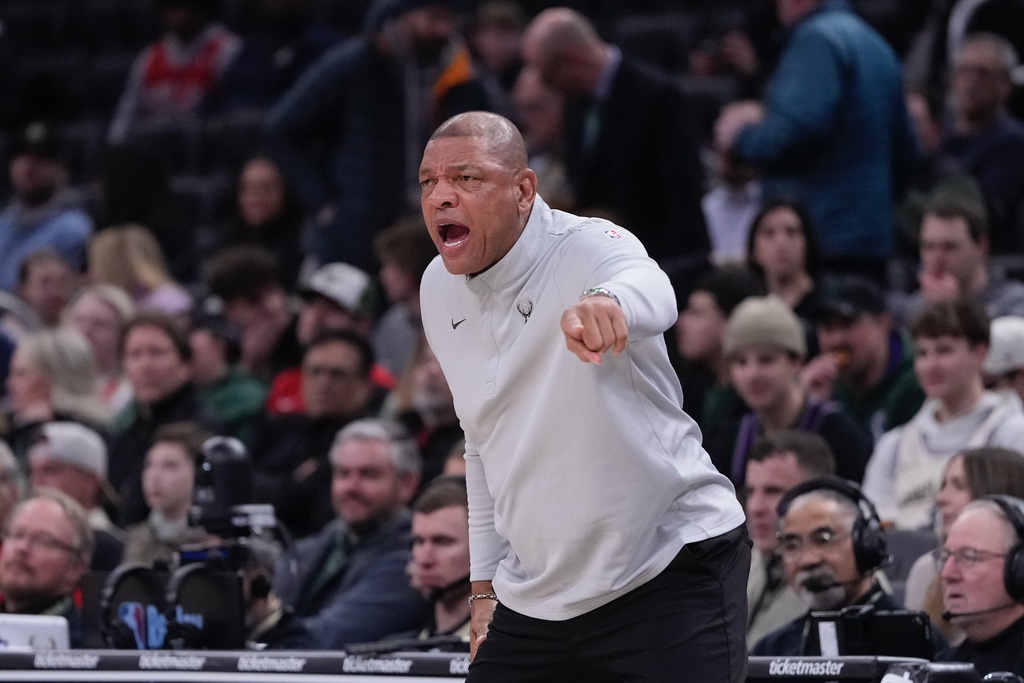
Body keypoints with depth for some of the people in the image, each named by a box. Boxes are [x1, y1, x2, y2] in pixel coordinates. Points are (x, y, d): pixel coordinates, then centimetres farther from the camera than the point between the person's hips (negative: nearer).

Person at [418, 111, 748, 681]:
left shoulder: (587, 247, -16)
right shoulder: (438, 293, 5)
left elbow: (651, 291, -42)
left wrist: (608, 302, -66)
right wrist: (485, 584, 17)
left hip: (670, 579, -7)